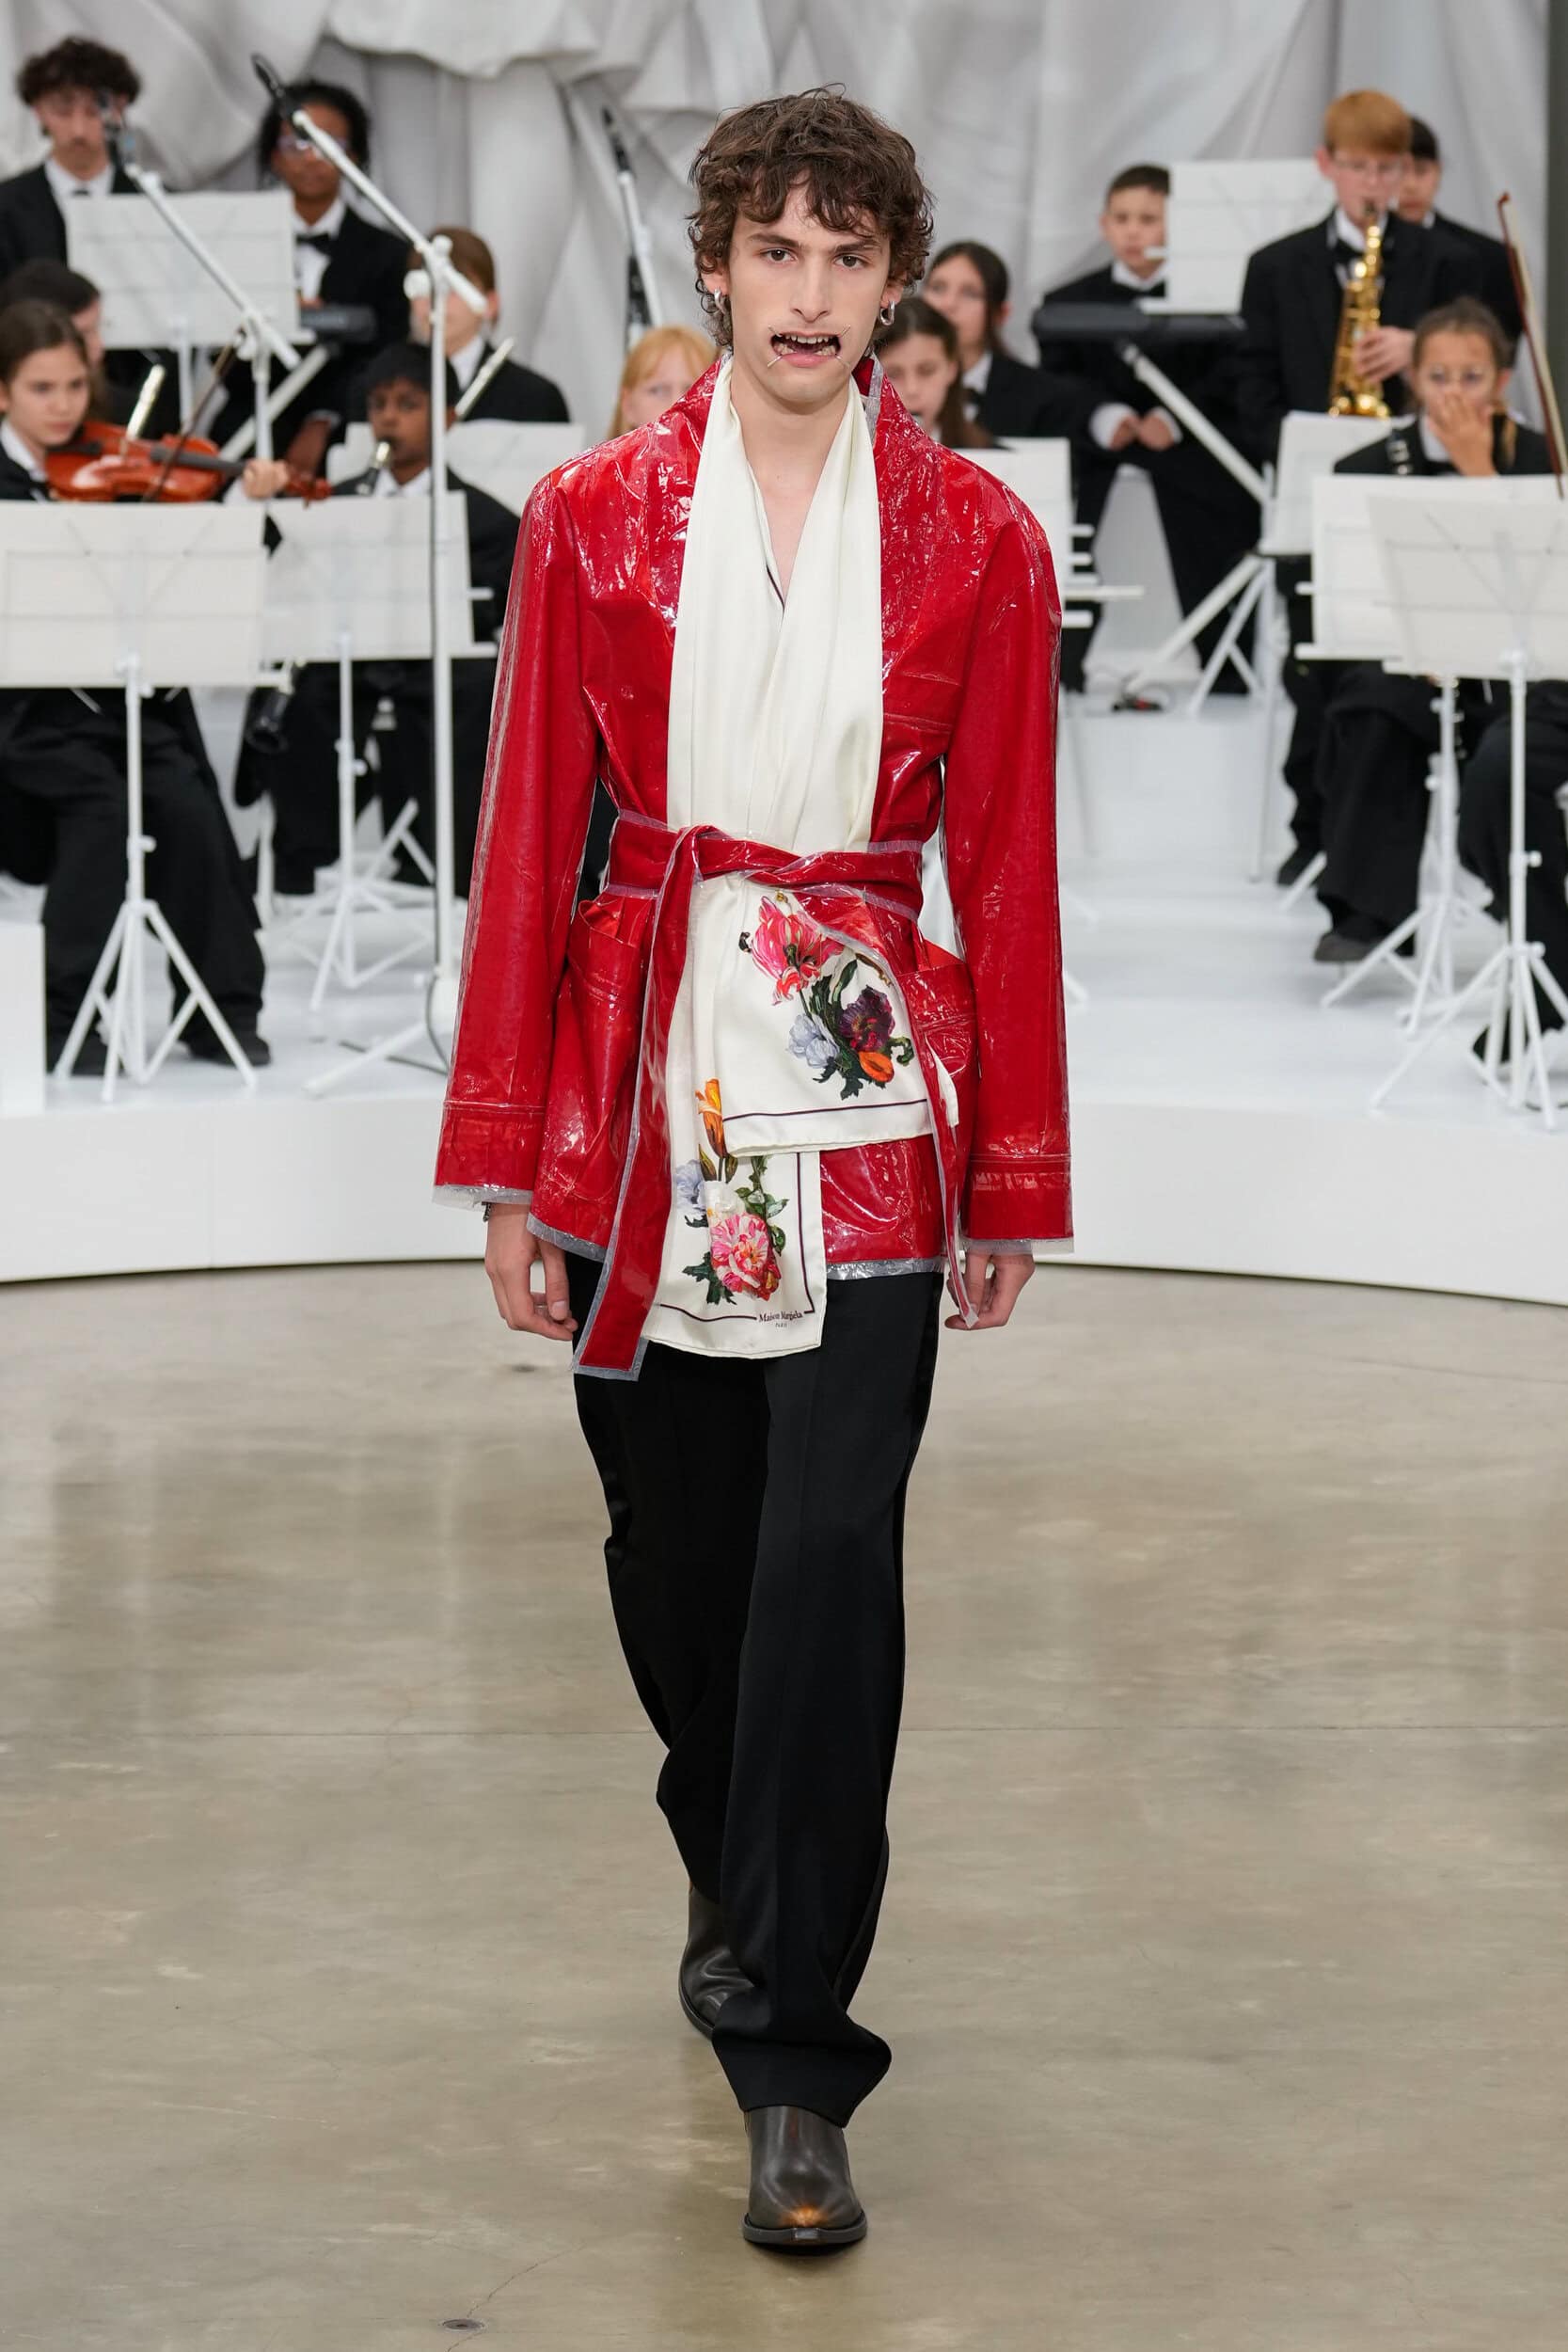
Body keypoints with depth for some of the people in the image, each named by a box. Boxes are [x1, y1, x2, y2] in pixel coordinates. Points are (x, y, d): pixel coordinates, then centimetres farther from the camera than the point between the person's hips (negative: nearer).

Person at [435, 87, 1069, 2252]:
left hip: (870, 1093, -2)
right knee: (674, 1548, 13)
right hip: (650, 1076, 2)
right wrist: (509, 1165, 1)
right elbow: (528, 845, 4)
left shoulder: (978, 542, 2)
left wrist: (1014, 1181, 5)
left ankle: (795, 2065, -6)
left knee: (830, 1558, -11)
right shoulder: (596, 521, 3)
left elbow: (1008, 867, 5)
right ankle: (732, 1887, 41)